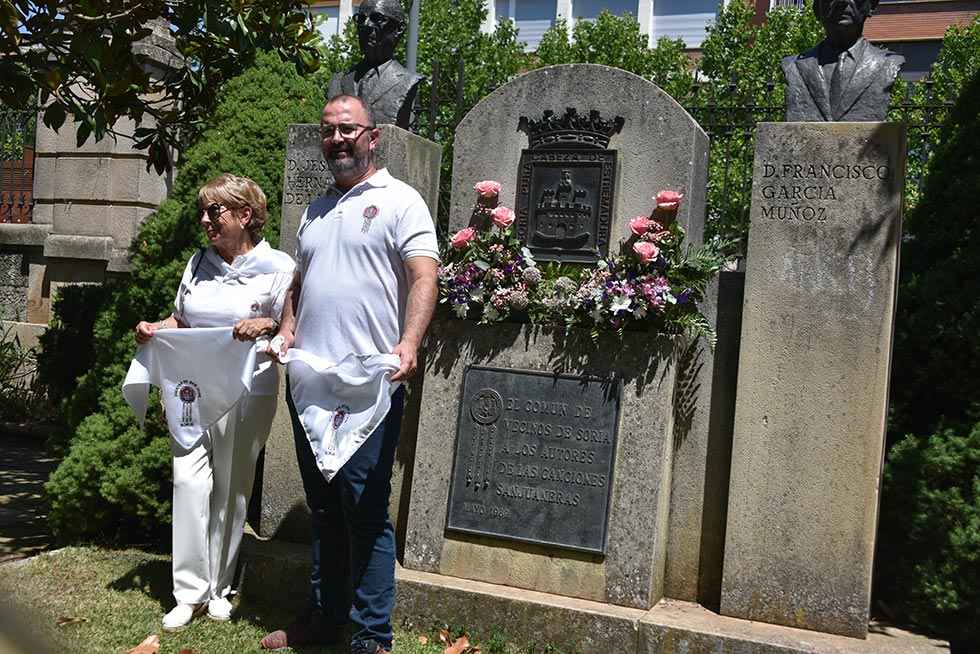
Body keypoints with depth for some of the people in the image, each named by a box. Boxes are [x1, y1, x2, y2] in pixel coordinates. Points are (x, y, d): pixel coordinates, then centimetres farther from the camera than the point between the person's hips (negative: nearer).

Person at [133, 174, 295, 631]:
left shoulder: (277, 267, -2)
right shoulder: (198, 263, 14)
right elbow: (180, 319, 21)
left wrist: (266, 326, -22)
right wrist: (154, 330, 2)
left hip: (246, 394, -3)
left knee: (231, 489, 6)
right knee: (188, 480, -6)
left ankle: (219, 587, 21)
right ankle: (190, 592, 4)